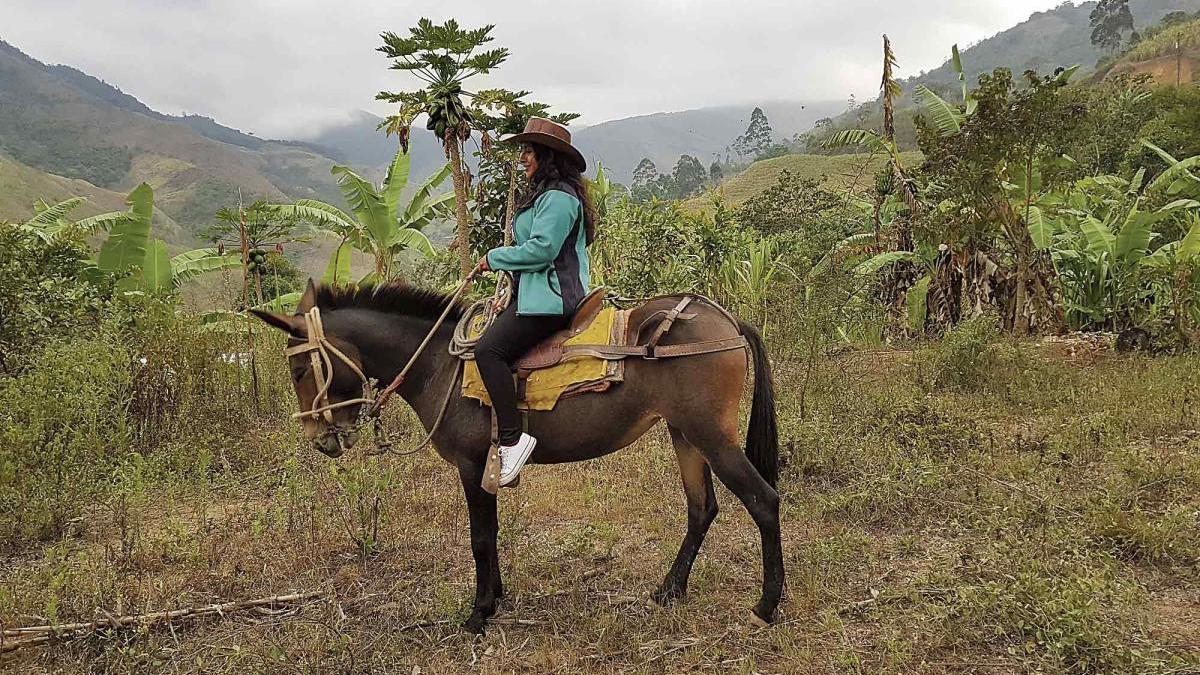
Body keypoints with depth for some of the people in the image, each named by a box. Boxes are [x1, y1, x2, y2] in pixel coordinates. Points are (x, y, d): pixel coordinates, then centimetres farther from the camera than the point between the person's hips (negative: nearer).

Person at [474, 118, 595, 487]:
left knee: (489, 350, -24)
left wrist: (494, 258, -10)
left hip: (549, 297, -12)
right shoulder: (544, 194, 23)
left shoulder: (558, 198, -12)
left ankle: (512, 438, -25)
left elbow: (542, 248, -22)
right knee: (490, 347, 10)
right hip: (533, 293, 12)